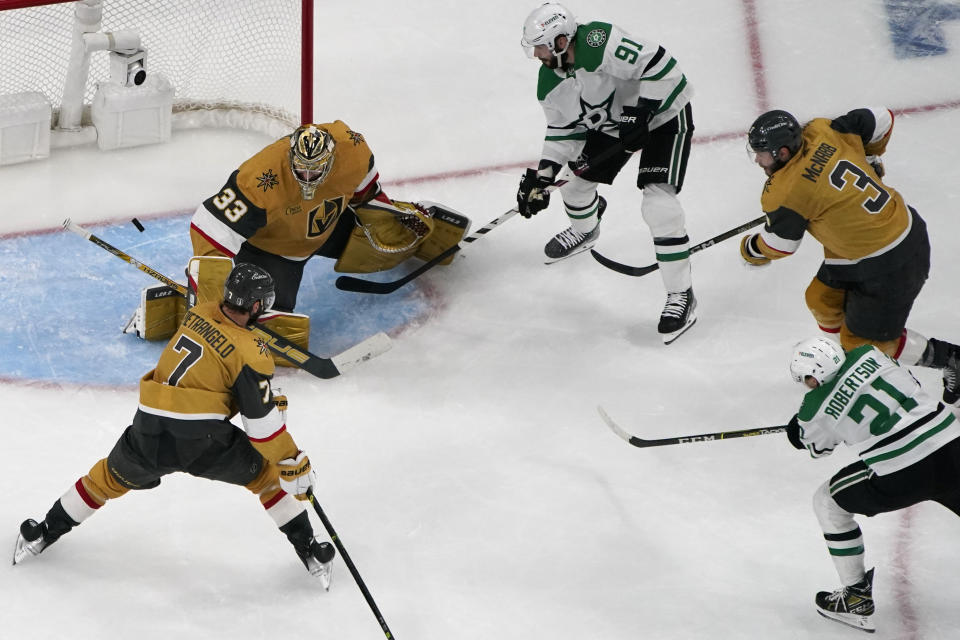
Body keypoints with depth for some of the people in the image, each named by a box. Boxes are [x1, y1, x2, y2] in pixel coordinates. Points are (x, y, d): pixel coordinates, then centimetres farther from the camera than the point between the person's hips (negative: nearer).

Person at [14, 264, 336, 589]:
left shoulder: (198, 314, 12)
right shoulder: (250, 354, -6)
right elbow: (262, 424, -7)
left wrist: (269, 398, 24)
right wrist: (293, 465, 0)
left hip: (150, 430, 5)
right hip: (203, 439, -5)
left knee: (110, 477, 28)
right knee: (267, 474, 17)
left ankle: (41, 535, 37)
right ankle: (309, 550, 18)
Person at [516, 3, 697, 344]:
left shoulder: (600, 43, -35)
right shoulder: (550, 84, -7)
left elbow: (659, 65, -35)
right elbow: (563, 131, 4)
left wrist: (639, 114, -34)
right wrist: (541, 177, -5)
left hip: (663, 112, -8)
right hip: (612, 123, 8)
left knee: (658, 203, -19)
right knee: (574, 178, 15)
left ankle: (681, 295, -8)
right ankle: (584, 230, 53)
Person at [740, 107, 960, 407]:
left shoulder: (785, 192, -24)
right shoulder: (821, 131, -7)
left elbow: (779, 245, -9)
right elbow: (880, 120, 4)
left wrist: (750, 250, 14)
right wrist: (870, 159, 23)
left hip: (891, 263, -9)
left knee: (865, 341, 6)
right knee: (822, 299, 20)